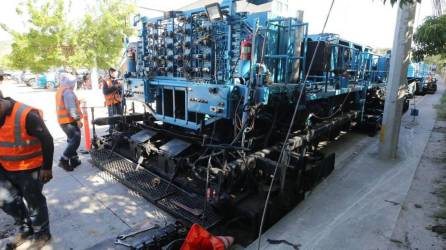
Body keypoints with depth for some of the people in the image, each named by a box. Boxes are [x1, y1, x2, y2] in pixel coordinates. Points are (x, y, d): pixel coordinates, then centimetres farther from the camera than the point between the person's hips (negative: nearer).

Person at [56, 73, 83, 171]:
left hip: (63, 120, 11)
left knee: (72, 140, 17)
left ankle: (74, 160, 20)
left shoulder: (59, 91, 18)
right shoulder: (68, 91, -15)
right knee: (75, 141, -10)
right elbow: (71, 108, -22)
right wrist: (78, 119, -22)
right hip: (69, 120, -11)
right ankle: (63, 160, -10)